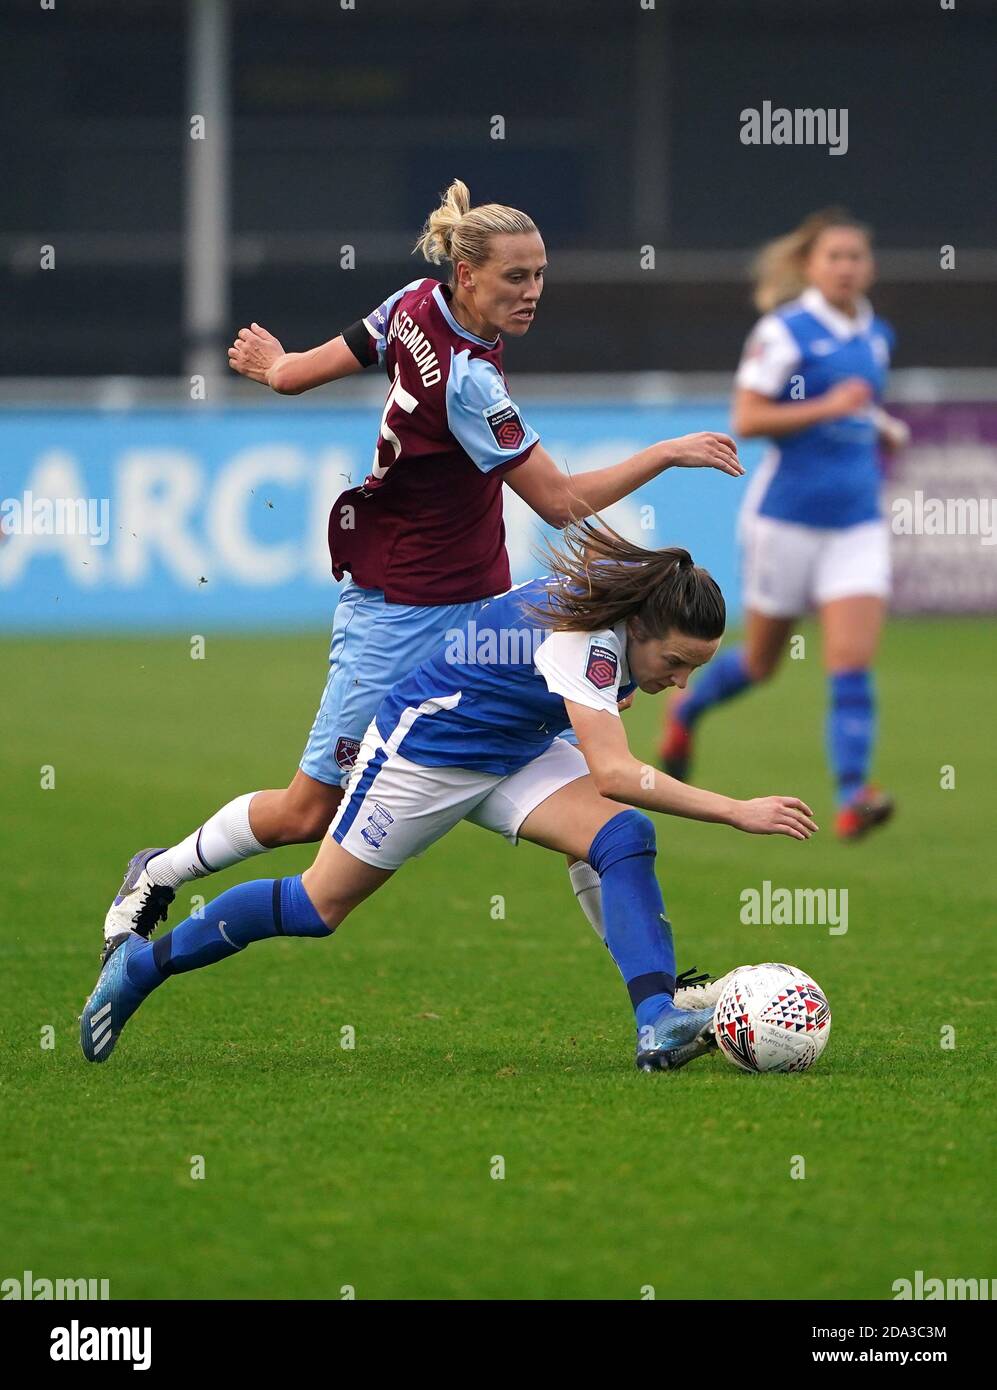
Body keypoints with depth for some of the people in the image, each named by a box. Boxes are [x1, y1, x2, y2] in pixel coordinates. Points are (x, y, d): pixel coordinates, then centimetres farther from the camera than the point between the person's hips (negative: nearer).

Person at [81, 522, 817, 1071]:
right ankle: (142, 962, 24)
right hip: (425, 750, -8)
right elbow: (612, 772, -44)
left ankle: (659, 1023, -28)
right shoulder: (582, 634, -36)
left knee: (626, 837, -19)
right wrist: (737, 812, -46)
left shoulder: (625, 591, -12)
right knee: (319, 905, 4)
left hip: (515, 754, 8)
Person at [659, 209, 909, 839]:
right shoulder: (784, 332, -11)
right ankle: (687, 711, 43)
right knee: (761, 662, 12)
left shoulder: (876, 336, 9)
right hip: (787, 518, -4)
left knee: (853, 661, -12)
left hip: (857, 521, 4)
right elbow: (746, 419, -15)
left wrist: (884, 428, 9)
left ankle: (852, 798, -17)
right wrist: (827, 409, -22)